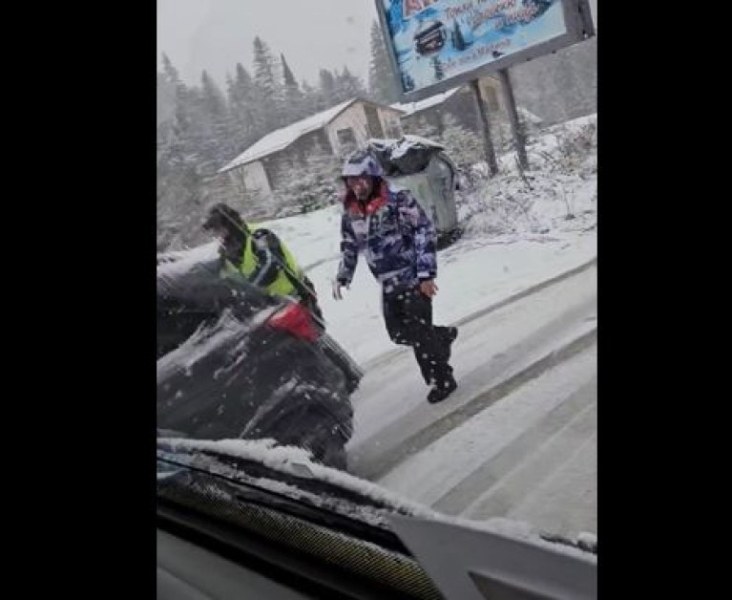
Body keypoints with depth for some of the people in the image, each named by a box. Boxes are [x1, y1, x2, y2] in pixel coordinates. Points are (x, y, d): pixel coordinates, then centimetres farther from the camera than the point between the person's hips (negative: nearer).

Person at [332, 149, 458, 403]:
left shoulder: (399, 201, -14)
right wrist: (342, 277, 11)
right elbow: (349, 247, 18)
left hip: (414, 279, -6)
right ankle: (444, 336, 36)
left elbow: (425, 235, -16)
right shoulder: (350, 213, 5)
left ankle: (442, 381, 15)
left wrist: (426, 275, -21)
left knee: (418, 332, -3)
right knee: (399, 334, 10)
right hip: (387, 285, 6)